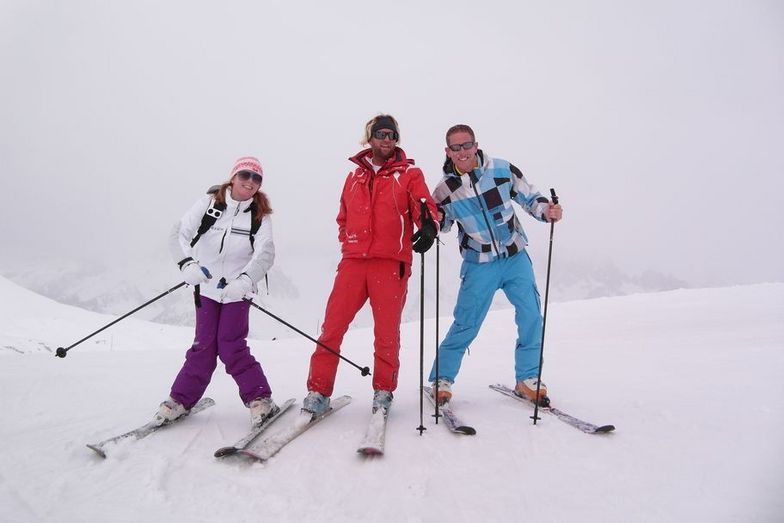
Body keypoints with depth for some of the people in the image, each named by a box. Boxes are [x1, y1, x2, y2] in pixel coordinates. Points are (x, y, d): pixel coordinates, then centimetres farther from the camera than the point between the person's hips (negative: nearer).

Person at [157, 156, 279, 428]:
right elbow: (179, 234, -6)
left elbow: (265, 253, -16)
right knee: (204, 346, 1)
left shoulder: (260, 215, -4)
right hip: (206, 286, 1)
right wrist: (187, 263, -25)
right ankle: (181, 399, 18)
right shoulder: (208, 203, -3)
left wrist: (245, 279, -34)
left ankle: (260, 399, 5)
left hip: (237, 291, -1)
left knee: (231, 347, -7)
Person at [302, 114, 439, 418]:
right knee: (332, 327, -1)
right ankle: (318, 392, 10)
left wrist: (428, 228, -28)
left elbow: (424, 206, -6)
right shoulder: (355, 176, 19)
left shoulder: (409, 174, 9)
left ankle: (383, 391, 22)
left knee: (387, 332, 4)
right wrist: (348, 245, 9)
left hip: (391, 263, -2)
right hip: (353, 262, 3)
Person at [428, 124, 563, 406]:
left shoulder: (502, 169, -6)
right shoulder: (445, 189, -5)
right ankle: (441, 380, 15)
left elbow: (529, 196, 4)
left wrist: (547, 210, -16)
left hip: (515, 258, 2)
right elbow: (438, 225, 7)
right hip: (479, 264, -1)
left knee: (531, 317, -3)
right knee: (465, 324, -2)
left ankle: (527, 379, 15)